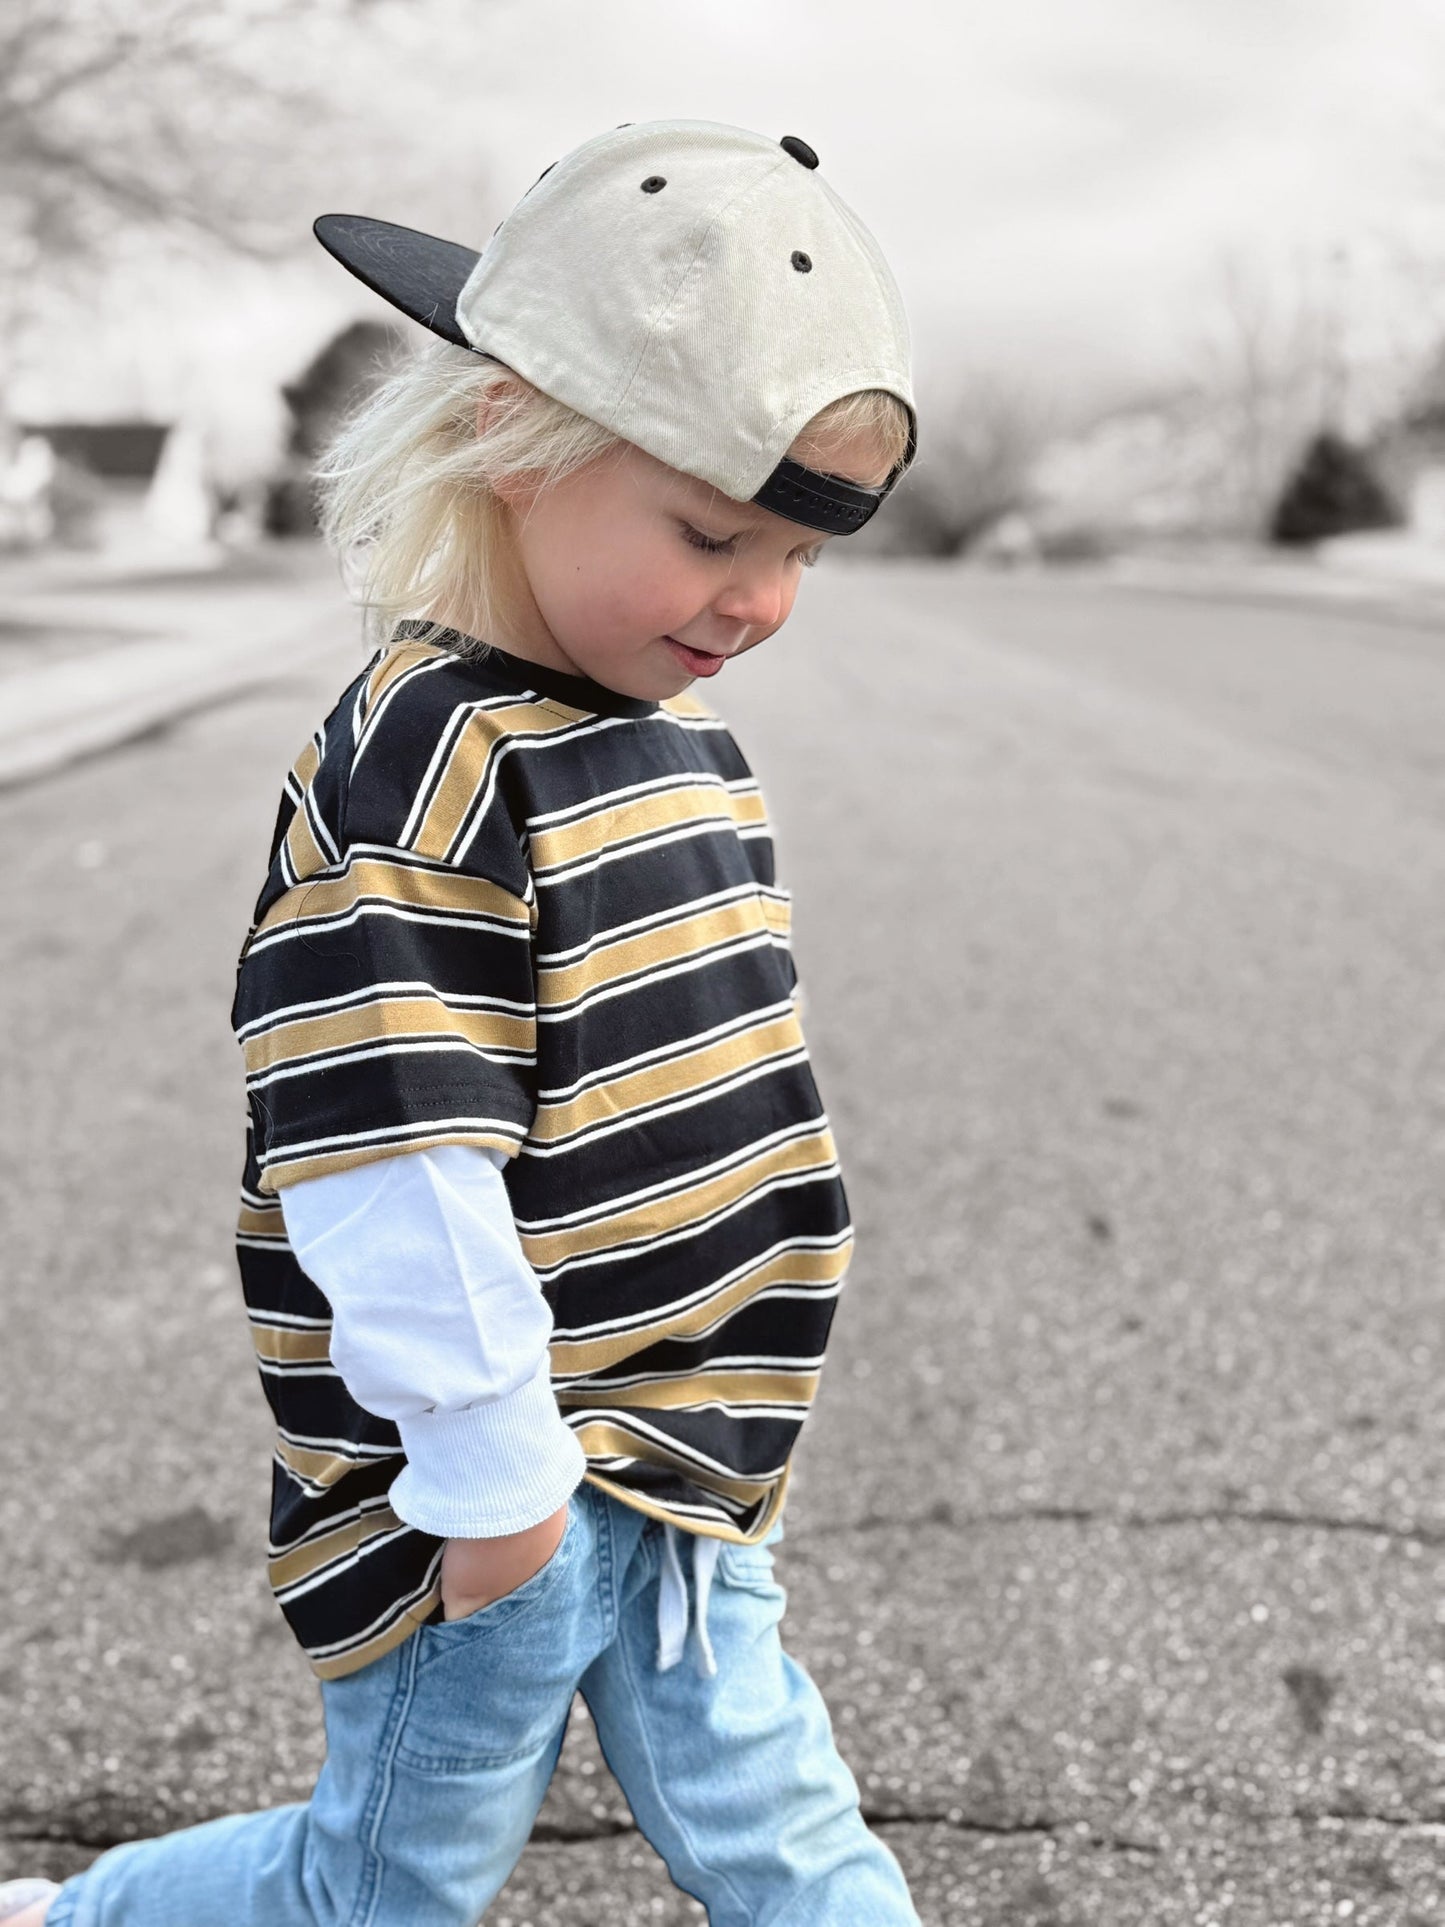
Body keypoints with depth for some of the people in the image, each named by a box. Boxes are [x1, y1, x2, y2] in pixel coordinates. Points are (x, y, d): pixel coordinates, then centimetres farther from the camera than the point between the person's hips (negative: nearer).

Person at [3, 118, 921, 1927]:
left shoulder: (678, 743, 7)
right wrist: (495, 1472, -19)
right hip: (498, 1498, -7)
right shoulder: (425, 773, -24)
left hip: (660, 1465, 8)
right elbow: (395, 1177, -27)